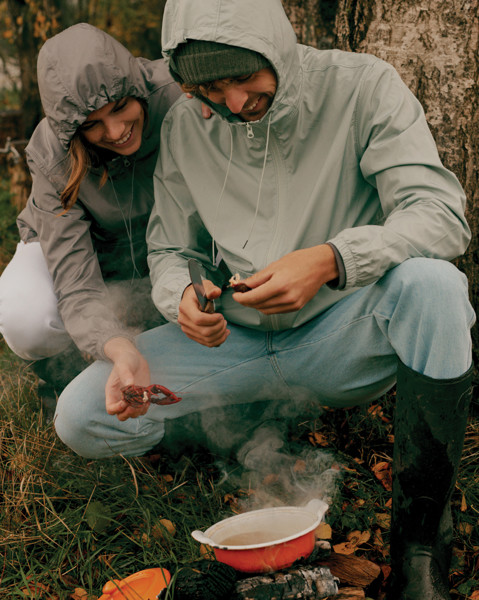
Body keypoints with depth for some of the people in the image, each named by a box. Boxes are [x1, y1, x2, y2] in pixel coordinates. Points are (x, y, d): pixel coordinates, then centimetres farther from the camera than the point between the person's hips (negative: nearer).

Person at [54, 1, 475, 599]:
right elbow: (170, 249, 8)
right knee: (81, 419, -13)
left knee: (431, 281, -36)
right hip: (236, 343, 3)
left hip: (340, 338, -2)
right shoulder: (184, 127, -1)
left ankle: (420, 534, -21)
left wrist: (331, 259, -36)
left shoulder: (362, 86, -10)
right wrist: (183, 294, -18)